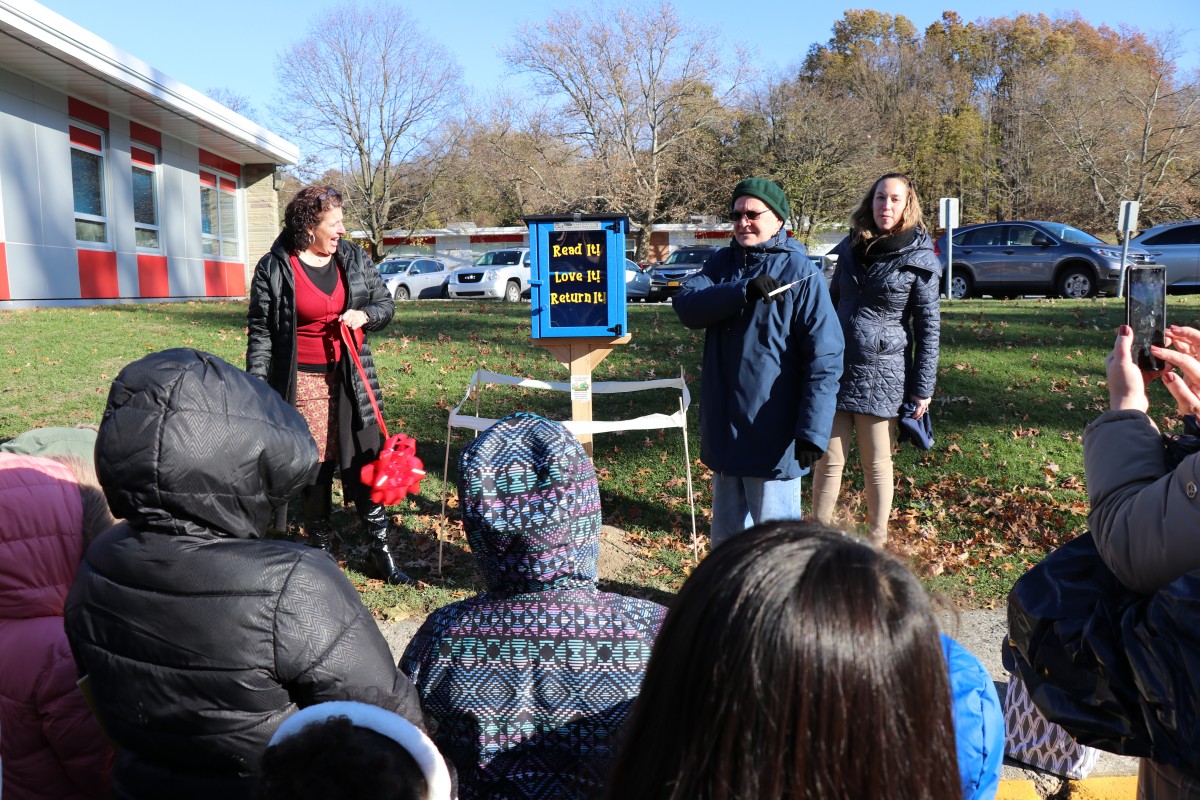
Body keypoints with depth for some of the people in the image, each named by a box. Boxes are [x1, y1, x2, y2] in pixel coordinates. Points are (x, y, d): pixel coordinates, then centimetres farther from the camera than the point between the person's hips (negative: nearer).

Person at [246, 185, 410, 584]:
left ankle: (380, 550, 14)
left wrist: (364, 314, -10)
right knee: (314, 468, 5)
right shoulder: (274, 268, -5)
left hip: (352, 378, 3)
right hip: (303, 382, -3)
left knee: (366, 463, 3)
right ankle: (321, 548, 22)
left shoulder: (354, 258, 5)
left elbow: (385, 303, 13)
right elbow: (260, 332, -3)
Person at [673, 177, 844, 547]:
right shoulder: (722, 263, 7)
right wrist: (743, 291, -27)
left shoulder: (801, 273, -9)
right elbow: (686, 304, -11)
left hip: (773, 436, -5)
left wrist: (812, 431, -21)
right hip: (724, 430, 6)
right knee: (726, 534, 20)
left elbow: (825, 357, -14)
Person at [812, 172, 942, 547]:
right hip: (837, 368, 4)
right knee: (828, 459, 5)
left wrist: (923, 389, -7)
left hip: (882, 373, -4)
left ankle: (877, 541, 23)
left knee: (877, 463, 8)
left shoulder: (919, 259, -4)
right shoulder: (851, 247, 10)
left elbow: (929, 327, -4)